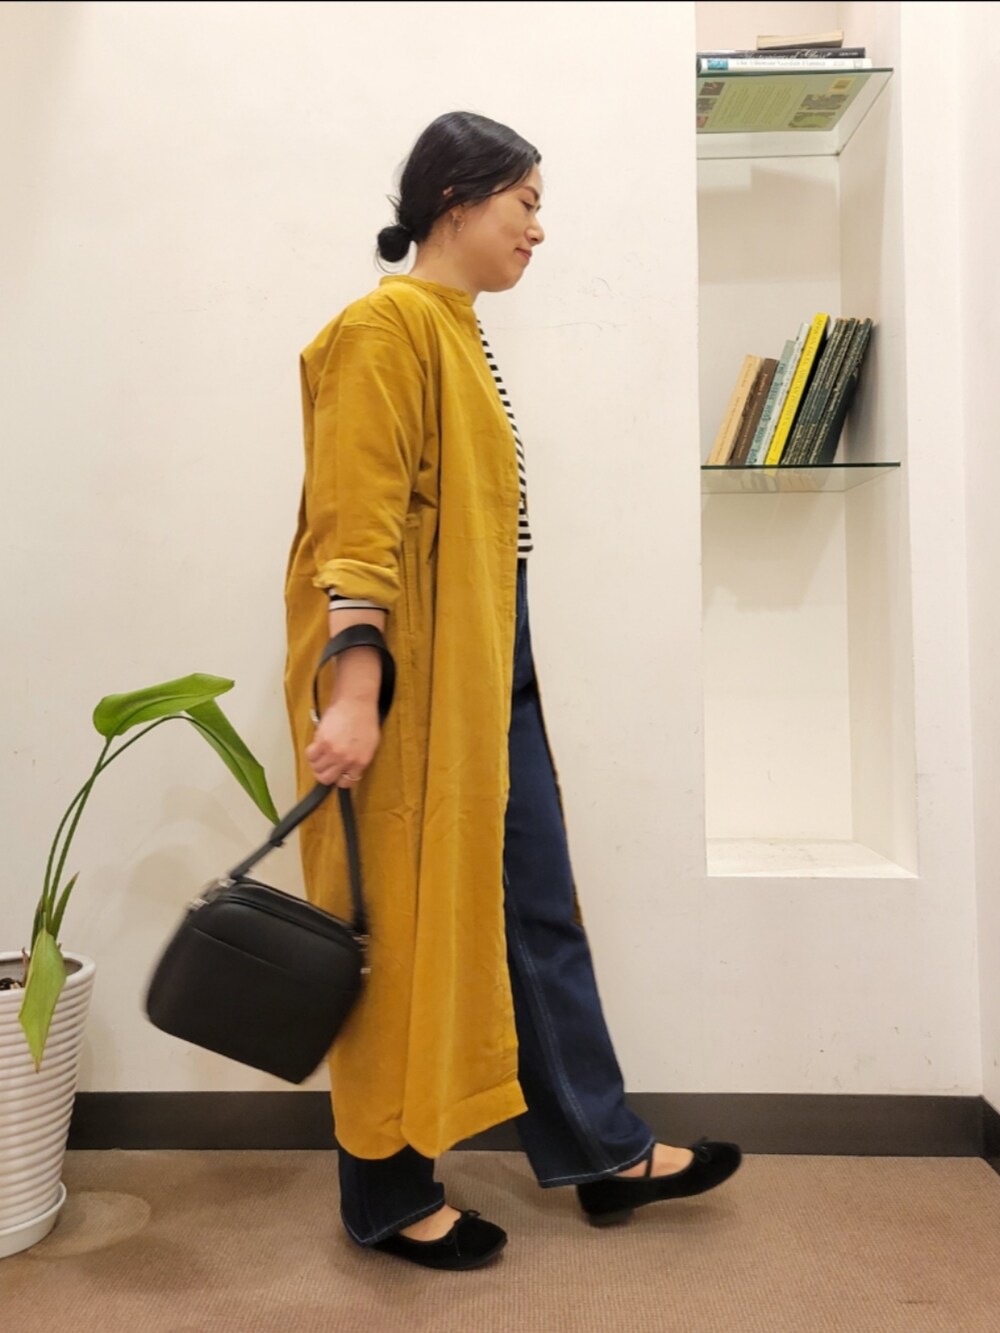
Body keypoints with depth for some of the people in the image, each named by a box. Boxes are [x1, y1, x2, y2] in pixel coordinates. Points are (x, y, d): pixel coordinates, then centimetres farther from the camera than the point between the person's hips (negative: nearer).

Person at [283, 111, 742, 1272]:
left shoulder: (458, 329, 17)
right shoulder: (387, 325, -10)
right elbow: (356, 524, -19)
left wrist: (499, 670, 17)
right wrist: (352, 695, -24)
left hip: (489, 667, 9)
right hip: (409, 674, -9)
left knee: (538, 912, 14)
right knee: (404, 926, 3)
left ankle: (602, 1151, 30)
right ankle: (388, 1194, 24)